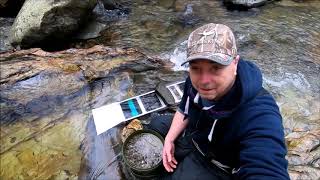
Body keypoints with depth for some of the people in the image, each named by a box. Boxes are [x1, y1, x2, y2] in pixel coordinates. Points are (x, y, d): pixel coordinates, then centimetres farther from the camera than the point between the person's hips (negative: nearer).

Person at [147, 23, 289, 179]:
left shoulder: (259, 118, -43)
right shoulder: (195, 82, -20)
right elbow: (184, 111, 0)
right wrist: (169, 139, -9)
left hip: (214, 163, -5)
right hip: (191, 134, 6)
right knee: (156, 125, 19)